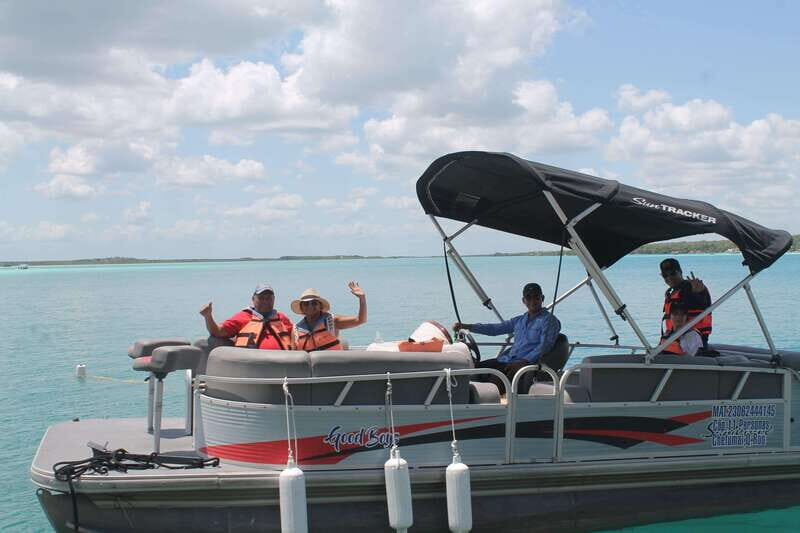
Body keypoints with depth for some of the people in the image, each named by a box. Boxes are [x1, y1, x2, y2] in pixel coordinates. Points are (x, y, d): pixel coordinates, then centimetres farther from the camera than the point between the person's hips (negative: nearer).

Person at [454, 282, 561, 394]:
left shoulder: (549, 320, 3)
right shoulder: (520, 320, 24)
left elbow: (544, 346, -9)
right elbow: (495, 329, 25)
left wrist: (523, 362, -21)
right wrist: (465, 326, 20)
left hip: (527, 363, -8)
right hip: (506, 360, 8)